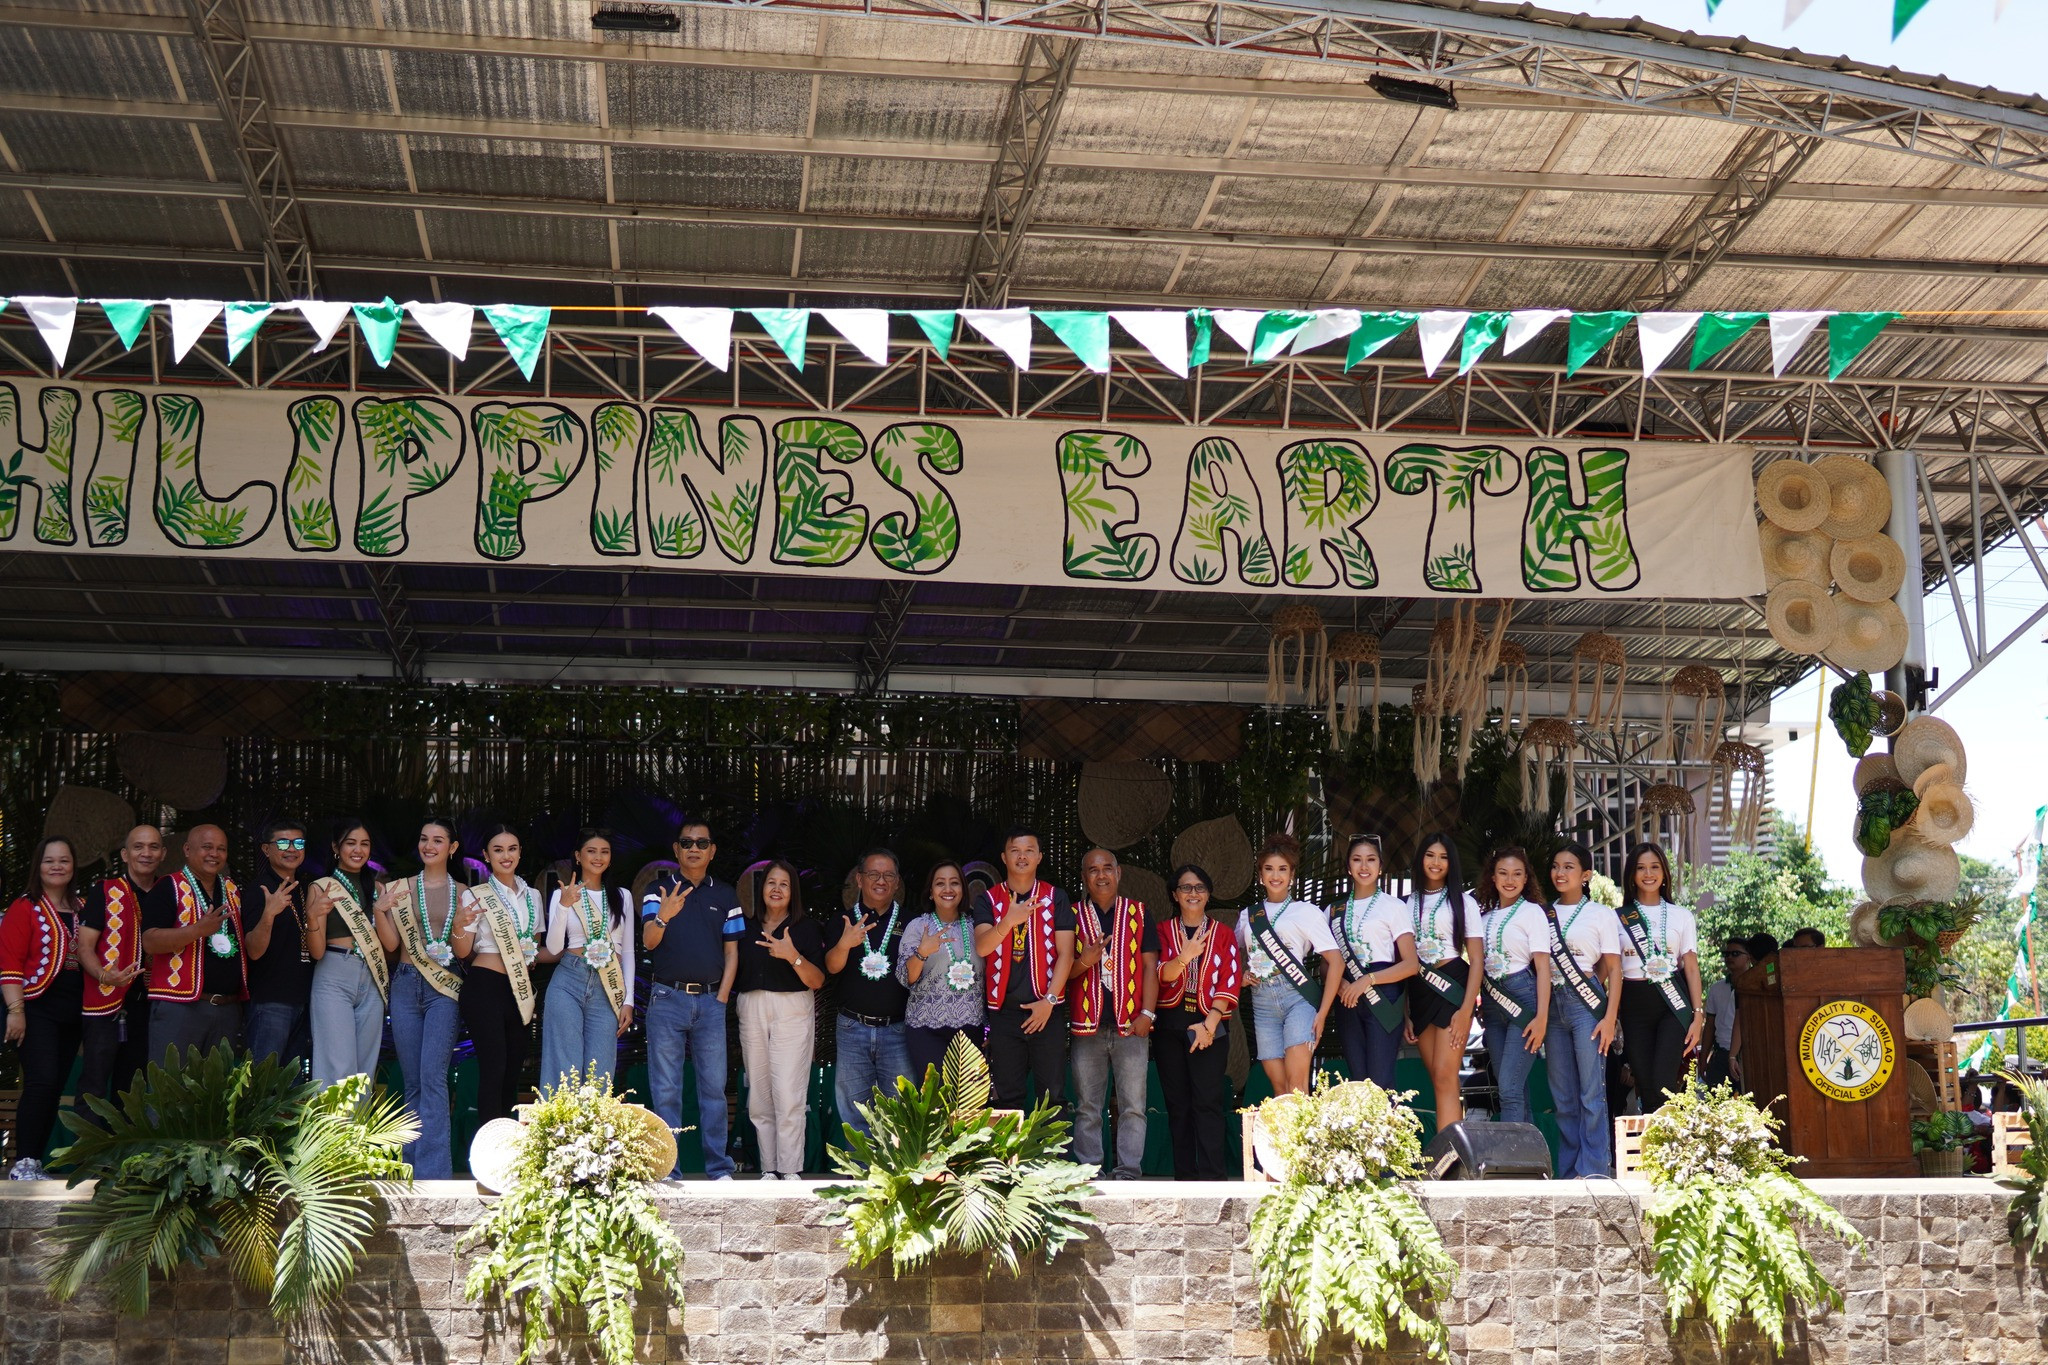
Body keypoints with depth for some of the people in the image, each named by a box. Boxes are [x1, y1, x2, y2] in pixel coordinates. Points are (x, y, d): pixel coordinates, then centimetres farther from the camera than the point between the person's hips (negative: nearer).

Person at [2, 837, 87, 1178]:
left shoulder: (81, 909, 14)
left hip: (73, 1012, 6)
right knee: (42, 1082, -17)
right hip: (37, 1009, -6)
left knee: (55, 1088, 6)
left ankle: (35, 1162, 12)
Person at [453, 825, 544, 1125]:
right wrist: (461, 926, -22)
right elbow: (463, 952, -3)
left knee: (513, 1070, 8)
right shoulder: (475, 896, -2)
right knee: (494, 1069, -11)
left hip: (521, 989, 5)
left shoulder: (532, 895, 13)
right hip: (485, 987, -5)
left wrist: (534, 955, 6)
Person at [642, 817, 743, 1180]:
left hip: (710, 1000, 2)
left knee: (714, 1087, 3)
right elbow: (648, 942, -9)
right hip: (667, 998, -2)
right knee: (665, 1091, 0)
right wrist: (664, 916, -30)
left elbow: (731, 950, 12)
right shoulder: (659, 890, 4)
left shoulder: (725, 895, 11)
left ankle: (719, 1169, 7)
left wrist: (722, 997, 0)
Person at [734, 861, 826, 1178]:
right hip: (752, 1010, 4)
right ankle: (769, 1169, 7)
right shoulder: (748, 928, 13)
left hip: (792, 1011, -4)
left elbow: (817, 980, -4)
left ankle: (791, 1170, -9)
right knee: (759, 1098, 3)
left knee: (788, 1095, -11)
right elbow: (737, 972, 19)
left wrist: (793, 956, -19)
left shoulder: (805, 928, 3)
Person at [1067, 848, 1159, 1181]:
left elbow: (1150, 966, 6)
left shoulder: (1138, 913, 9)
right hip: (1086, 1025, 1)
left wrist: (1147, 1013, -4)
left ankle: (1128, 1173, 1)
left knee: (1133, 1105, -2)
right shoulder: (1072, 916, 9)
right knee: (1087, 1107, 4)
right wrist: (1083, 962, -14)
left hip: (1131, 1026, 0)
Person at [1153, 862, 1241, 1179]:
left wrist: (1210, 1024, -12)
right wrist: (1184, 957, -27)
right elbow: (1162, 975, -5)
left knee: (1208, 1102, -10)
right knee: (1177, 1103, 3)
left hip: (1209, 1026, -2)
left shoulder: (1223, 933, 8)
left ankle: (1213, 1177, -11)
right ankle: (1184, 1177, 8)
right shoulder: (1163, 930, 9)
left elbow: (1229, 982, 0)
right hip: (1169, 1025, 2)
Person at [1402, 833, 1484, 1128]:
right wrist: (1404, 1013, 6)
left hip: (1453, 986, -4)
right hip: (1419, 992, 4)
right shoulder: (1409, 904, 14)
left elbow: (1477, 960, 1)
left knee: (1444, 1076, -15)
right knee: (1439, 1081, 2)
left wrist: (1466, 1009, -11)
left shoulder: (1463, 902, 7)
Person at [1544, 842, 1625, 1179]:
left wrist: (1610, 1018, -9)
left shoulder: (1601, 914, 3)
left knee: (1591, 1093, -9)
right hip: (1552, 1003, 4)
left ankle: (1592, 1171, -7)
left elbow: (1613, 969, 0)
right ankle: (1568, 1172, 9)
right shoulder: (1545, 915, 13)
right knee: (1563, 1096, 5)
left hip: (1586, 1002, -4)